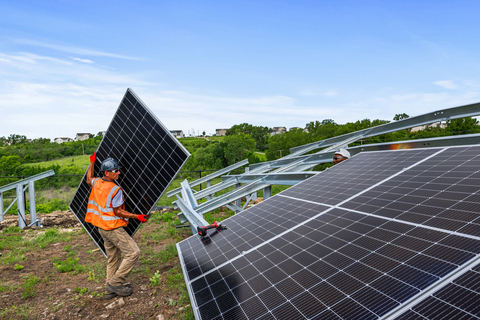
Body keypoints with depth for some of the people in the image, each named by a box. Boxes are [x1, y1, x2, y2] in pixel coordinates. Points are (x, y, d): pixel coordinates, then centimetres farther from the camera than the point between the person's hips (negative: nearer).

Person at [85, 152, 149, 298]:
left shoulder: (97, 183, 2)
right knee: (133, 252, -6)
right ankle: (115, 283, 2)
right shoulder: (115, 190, -22)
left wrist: (92, 162, 35)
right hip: (113, 228, -10)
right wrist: (137, 217, -14)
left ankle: (111, 290, 28)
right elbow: (117, 211, -19)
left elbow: (89, 179, 27)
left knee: (113, 258, 19)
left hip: (102, 227, 10)